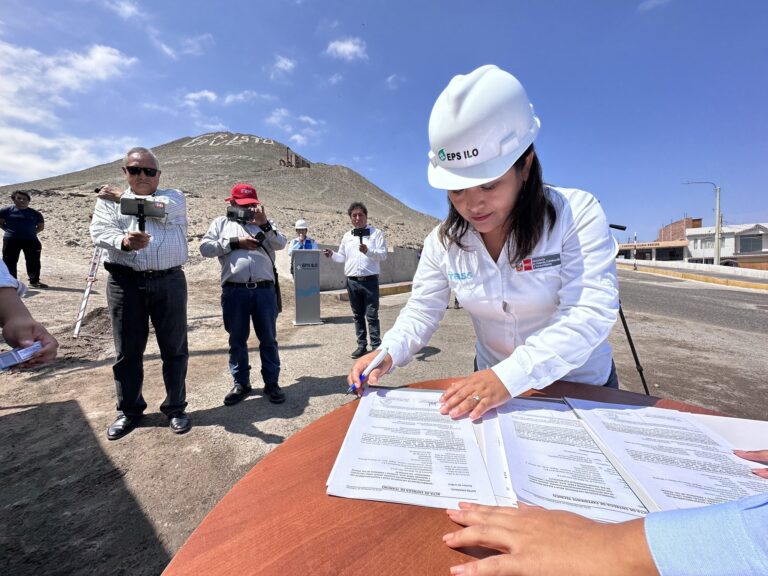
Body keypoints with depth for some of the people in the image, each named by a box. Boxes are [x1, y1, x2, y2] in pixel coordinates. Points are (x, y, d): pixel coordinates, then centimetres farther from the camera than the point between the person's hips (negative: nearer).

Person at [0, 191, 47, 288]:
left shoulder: (35, 213, 9)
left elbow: (41, 226, 15)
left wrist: (32, 232, 4)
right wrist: (9, 230, -2)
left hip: (31, 240, 1)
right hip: (11, 240, -1)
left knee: (33, 261, 4)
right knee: (10, 261, 3)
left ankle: (34, 281, 13)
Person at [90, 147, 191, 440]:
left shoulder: (173, 196, 13)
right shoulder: (109, 199, 14)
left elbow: (165, 208, -10)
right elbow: (99, 231, -3)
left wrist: (126, 198, 2)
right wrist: (123, 240, -25)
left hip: (170, 282, -1)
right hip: (125, 283, 1)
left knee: (174, 348, 5)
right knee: (127, 351, 9)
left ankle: (175, 407, 20)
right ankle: (129, 410, 27)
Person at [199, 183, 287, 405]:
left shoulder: (265, 223, 16)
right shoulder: (221, 223, 15)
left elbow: (281, 244, 0)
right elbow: (205, 247, 2)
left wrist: (265, 224, -14)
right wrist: (235, 242, -5)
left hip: (264, 290, 0)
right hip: (234, 291, 0)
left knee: (268, 339, 6)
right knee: (237, 340, 10)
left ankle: (271, 383, 18)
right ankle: (241, 383, 24)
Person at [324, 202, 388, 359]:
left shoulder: (377, 233, 0)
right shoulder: (347, 236, 13)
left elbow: (383, 255, -10)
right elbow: (342, 257, 17)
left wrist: (368, 251, -26)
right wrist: (332, 255, -3)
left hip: (370, 280, -4)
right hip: (352, 281, 5)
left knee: (372, 316, -2)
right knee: (358, 315, 12)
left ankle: (376, 346, 6)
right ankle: (362, 345, 22)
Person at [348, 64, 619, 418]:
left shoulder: (577, 214, -15)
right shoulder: (443, 242, -6)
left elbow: (590, 312, -24)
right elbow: (422, 311, -4)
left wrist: (508, 376, -37)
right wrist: (388, 353, -25)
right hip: (490, 387, 2)